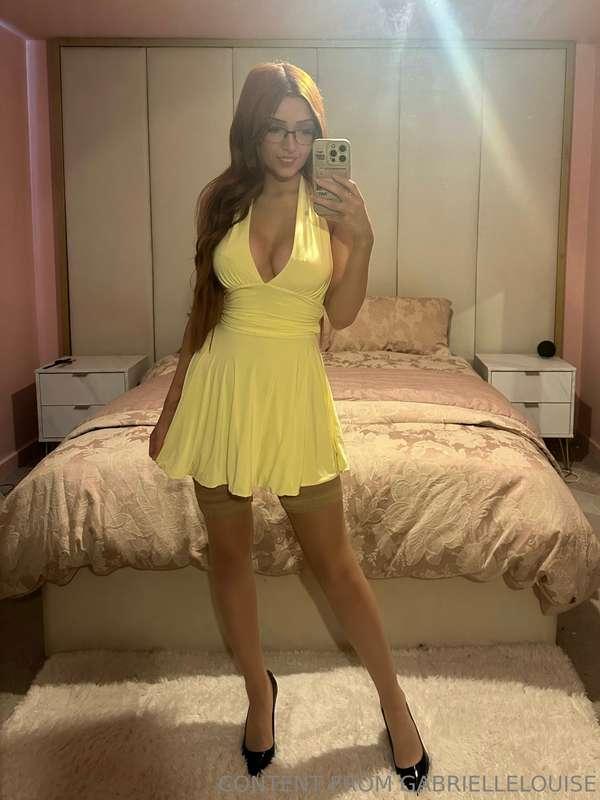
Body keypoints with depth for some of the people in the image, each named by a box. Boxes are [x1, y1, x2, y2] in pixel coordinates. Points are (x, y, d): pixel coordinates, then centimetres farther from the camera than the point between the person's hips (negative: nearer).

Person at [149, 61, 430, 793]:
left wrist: (362, 239, -20)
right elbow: (203, 308, 8)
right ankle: (259, 691, 36)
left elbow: (341, 313, -5)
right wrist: (171, 404, 9)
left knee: (333, 562, 6)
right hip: (221, 387, 2)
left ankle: (393, 701, 28)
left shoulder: (331, 202, -2)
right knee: (228, 555, 12)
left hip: (295, 390, -2)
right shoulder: (221, 201, 2)